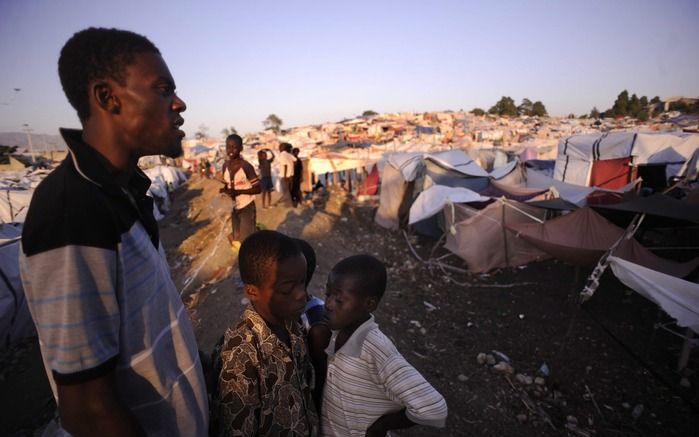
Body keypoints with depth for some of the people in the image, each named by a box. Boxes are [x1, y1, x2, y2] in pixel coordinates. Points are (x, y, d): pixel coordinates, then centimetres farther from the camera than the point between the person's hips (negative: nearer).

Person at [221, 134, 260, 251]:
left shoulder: (246, 166, -18)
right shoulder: (225, 166, 1)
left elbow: (258, 188, -17)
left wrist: (238, 191, -26)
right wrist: (224, 190, -9)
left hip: (247, 208, -7)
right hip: (234, 208, 7)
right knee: (236, 241, 15)